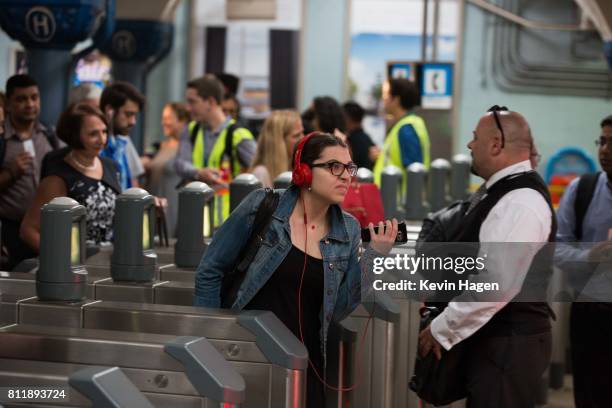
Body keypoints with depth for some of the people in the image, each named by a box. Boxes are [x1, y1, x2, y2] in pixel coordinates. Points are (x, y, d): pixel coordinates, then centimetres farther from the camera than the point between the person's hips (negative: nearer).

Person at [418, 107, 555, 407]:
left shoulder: (519, 204, -21)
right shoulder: (498, 191, 12)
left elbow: (497, 285, -27)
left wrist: (442, 329, -19)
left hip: (507, 344, -10)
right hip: (491, 337, 10)